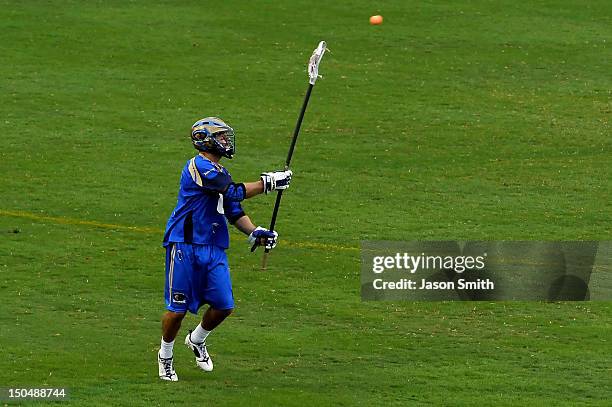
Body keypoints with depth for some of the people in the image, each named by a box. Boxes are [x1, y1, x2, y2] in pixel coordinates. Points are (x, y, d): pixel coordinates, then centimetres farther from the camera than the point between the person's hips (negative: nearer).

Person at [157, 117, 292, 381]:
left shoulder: (221, 173, 17)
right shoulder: (199, 166, -13)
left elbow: (234, 212, 18)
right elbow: (234, 193, -19)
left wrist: (254, 233, 2)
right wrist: (268, 183, -14)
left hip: (215, 250, 8)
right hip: (186, 247, -8)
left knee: (223, 305, 0)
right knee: (177, 309, -2)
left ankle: (197, 341, 28)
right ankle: (165, 356, 19)